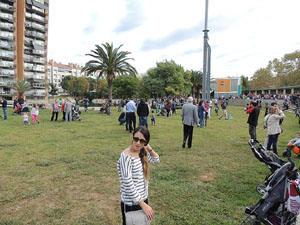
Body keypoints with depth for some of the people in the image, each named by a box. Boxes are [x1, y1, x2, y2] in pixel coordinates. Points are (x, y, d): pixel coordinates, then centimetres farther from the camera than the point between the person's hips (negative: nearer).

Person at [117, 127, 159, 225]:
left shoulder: (142, 153, -2)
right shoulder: (126, 156, -24)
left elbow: (156, 159, 15)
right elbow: (128, 184, -25)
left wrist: (149, 148, -3)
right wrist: (143, 204, -21)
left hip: (143, 198, 7)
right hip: (131, 204, -7)